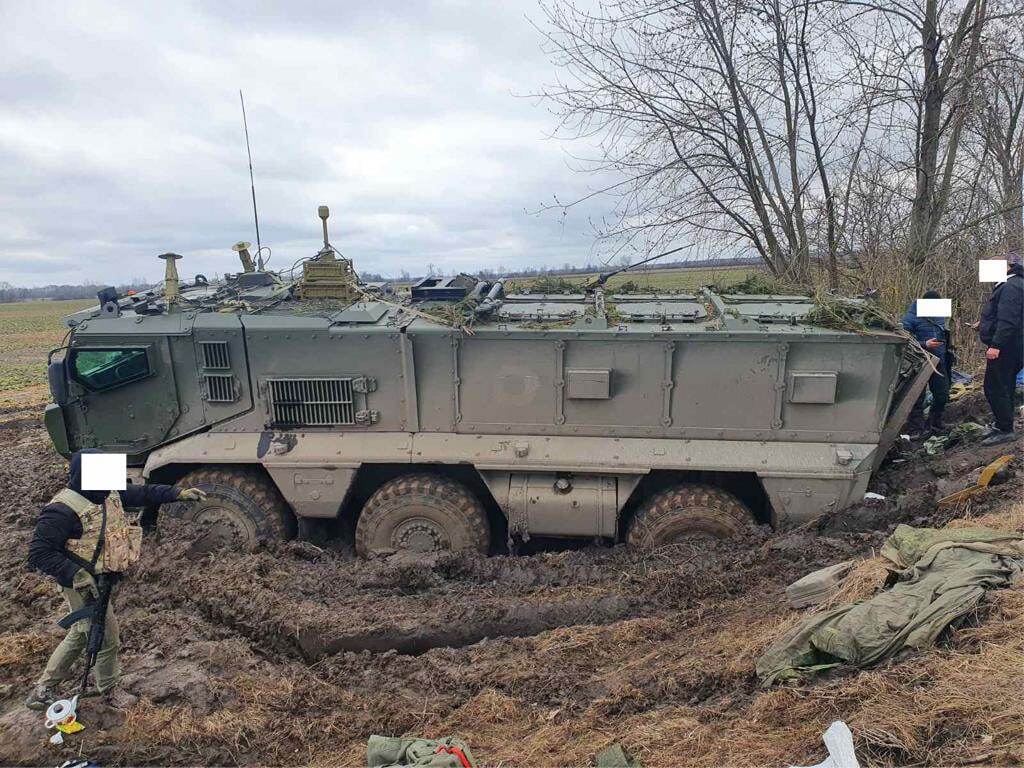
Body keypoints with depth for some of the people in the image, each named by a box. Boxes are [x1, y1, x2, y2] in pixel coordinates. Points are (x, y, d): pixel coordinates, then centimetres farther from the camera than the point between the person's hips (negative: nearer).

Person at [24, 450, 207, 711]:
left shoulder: (108, 494, -2)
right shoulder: (62, 511, -26)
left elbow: (141, 494, 5)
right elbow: (39, 552, -25)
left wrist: (178, 493, -1)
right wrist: (77, 575, -29)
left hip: (101, 580, 9)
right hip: (83, 586, -9)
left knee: (81, 633, 22)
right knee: (106, 637, 6)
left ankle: (43, 691, 38)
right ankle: (108, 690, 30)